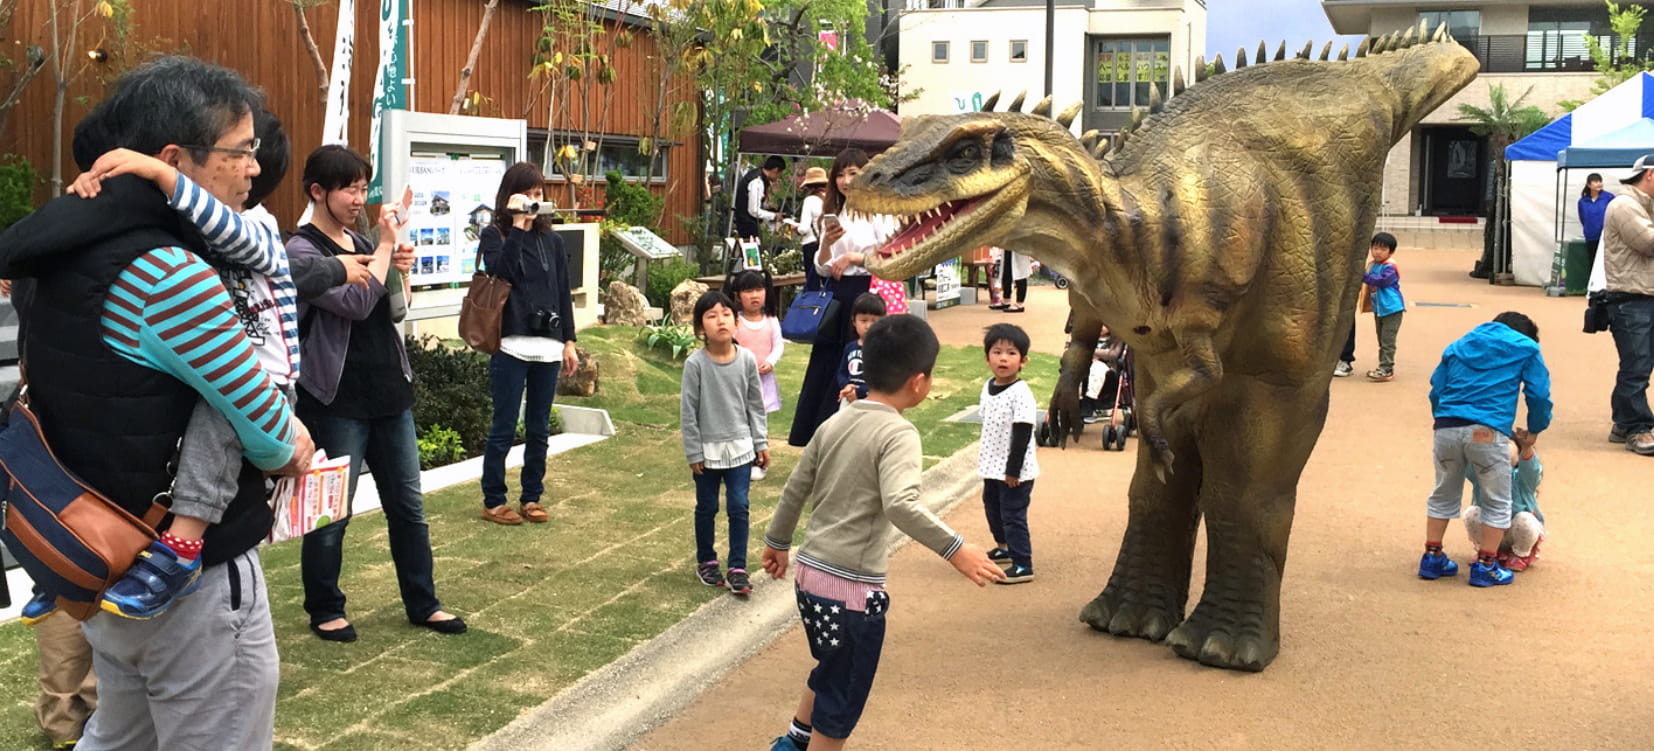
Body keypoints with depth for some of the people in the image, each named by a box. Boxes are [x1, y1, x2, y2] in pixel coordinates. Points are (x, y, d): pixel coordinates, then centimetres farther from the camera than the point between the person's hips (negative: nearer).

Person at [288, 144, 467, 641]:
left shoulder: (360, 242, 12)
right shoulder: (302, 251, -10)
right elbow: (356, 303, -22)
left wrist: (399, 271, 1)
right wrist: (386, 245, -14)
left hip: (389, 392, 7)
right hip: (338, 400, -7)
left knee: (408, 505, 11)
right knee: (332, 514, 3)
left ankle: (422, 603, 22)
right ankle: (325, 611, 20)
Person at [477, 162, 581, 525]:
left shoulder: (551, 239, 13)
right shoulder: (494, 235, 1)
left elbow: (563, 291, 14)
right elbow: (501, 271, -19)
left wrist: (569, 341, 10)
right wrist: (517, 226, -17)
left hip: (547, 346, 4)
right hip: (510, 344, -4)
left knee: (539, 429, 9)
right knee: (504, 427, -1)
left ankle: (532, 497, 19)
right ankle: (493, 501, 10)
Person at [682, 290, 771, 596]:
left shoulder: (747, 359, -5)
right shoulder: (695, 364, -13)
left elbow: (755, 405, 5)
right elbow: (688, 411, -8)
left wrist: (761, 443, 5)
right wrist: (694, 453, -7)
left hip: (740, 448, 2)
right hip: (708, 450, -1)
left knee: (739, 508, 1)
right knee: (706, 508, 12)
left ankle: (738, 568, 10)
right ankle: (706, 562, 30)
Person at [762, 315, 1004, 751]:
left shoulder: (836, 423, 6)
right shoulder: (898, 434, -16)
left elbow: (796, 489, 14)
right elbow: (900, 505, -32)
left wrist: (778, 542, 27)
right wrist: (955, 550, -30)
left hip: (810, 574, 8)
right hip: (853, 587, -8)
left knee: (830, 671, 30)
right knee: (842, 699, 9)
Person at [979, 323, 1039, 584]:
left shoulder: (1021, 394, -20)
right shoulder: (988, 387, 4)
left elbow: (1022, 435, -20)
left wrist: (1013, 470, -19)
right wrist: (984, 460, 17)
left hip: (1015, 471, -9)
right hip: (992, 467, 9)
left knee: (1013, 515, -4)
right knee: (992, 506, 23)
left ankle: (1022, 565, 4)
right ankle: (1004, 548, 44)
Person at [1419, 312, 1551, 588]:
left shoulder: (1459, 345, 25)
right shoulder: (1525, 349, 15)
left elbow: (1435, 390, 19)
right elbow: (1539, 396, 8)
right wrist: (1533, 432, 22)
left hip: (1446, 427, 4)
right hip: (1488, 430, -4)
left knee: (1443, 495, 21)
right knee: (1497, 502, 12)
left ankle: (1432, 557, 24)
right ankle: (1485, 565, 12)